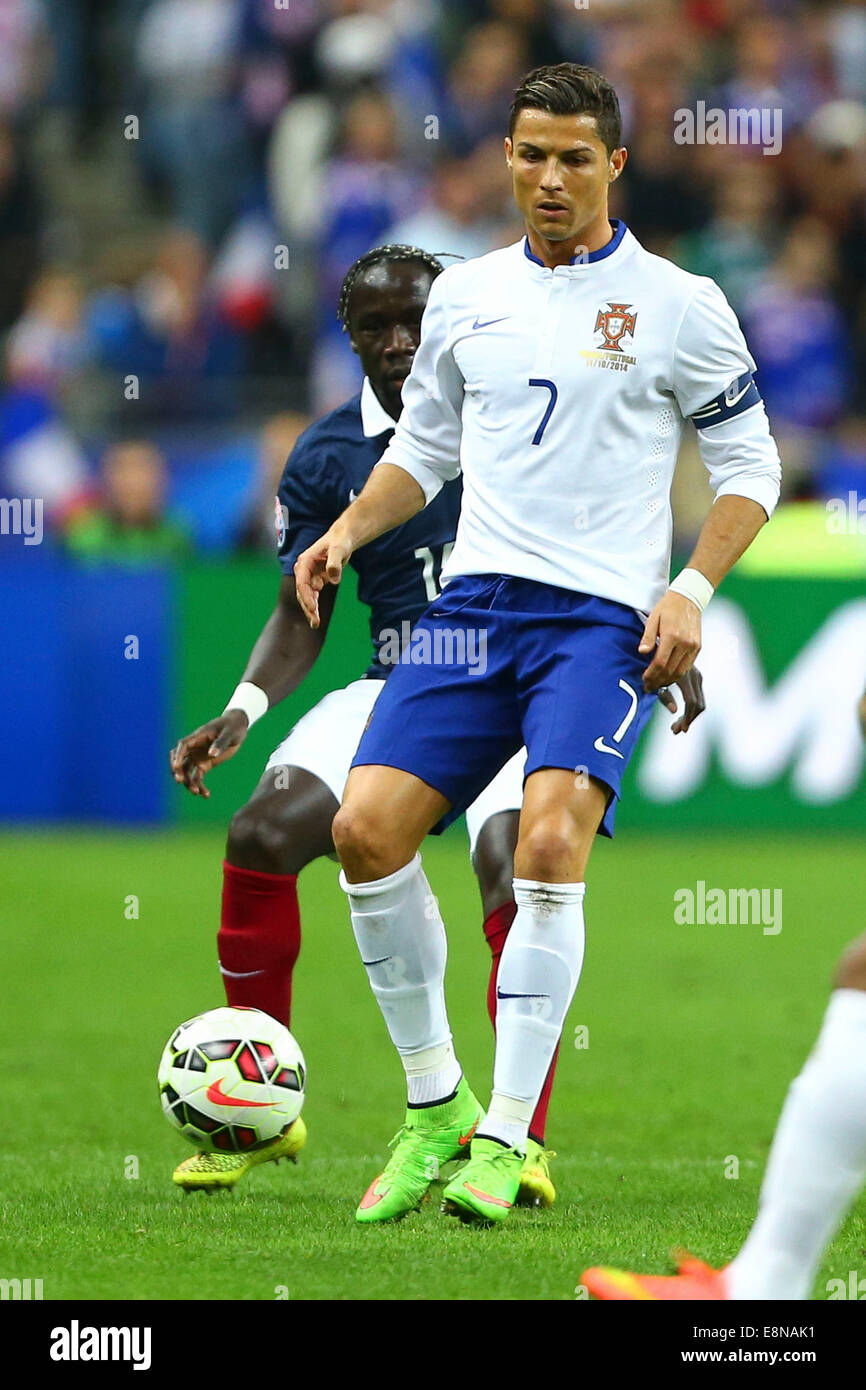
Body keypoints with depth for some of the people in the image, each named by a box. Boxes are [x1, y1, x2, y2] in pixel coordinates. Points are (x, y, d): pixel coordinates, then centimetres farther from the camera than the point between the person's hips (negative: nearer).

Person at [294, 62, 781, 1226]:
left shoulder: (678, 304, 1)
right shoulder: (466, 294, 13)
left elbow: (749, 466, 5)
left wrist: (692, 590, -9)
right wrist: (348, 531, 5)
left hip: (607, 616, -4)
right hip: (478, 600, 4)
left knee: (551, 844, -23)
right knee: (367, 827, -11)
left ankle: (506, 1138, -12)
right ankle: (435, 1106, 5)